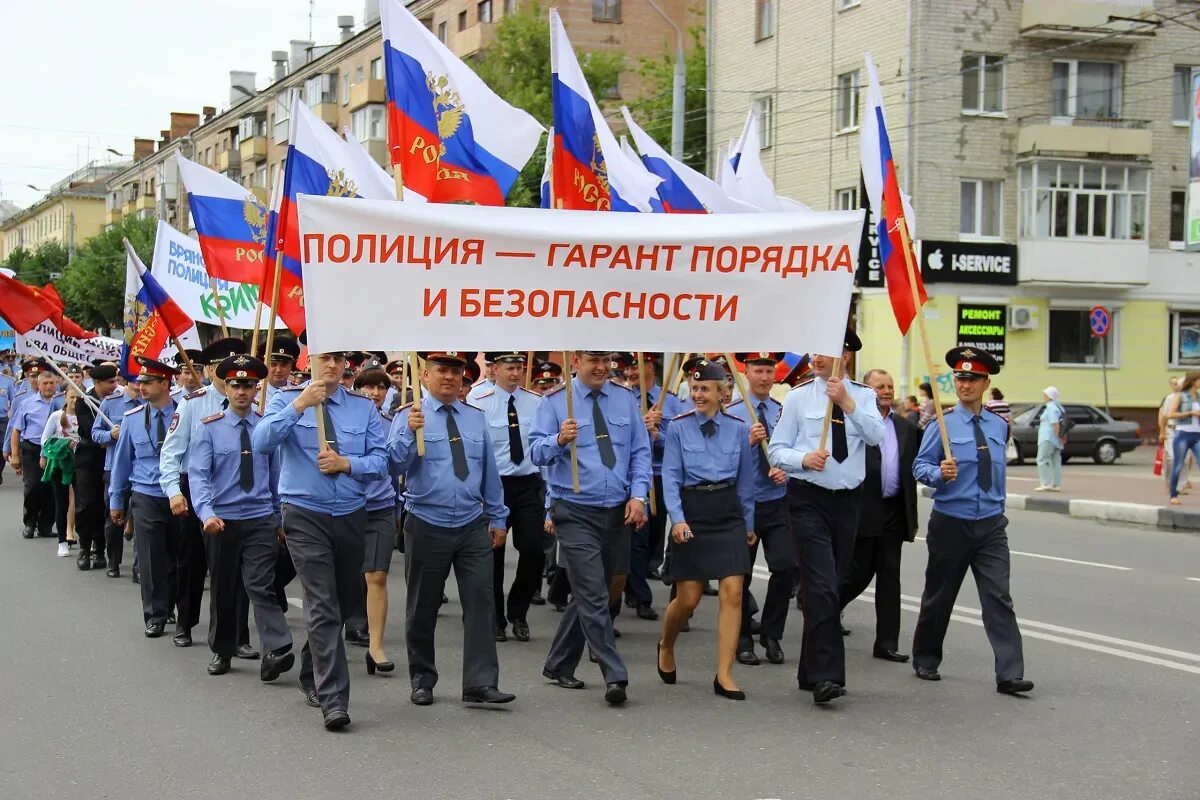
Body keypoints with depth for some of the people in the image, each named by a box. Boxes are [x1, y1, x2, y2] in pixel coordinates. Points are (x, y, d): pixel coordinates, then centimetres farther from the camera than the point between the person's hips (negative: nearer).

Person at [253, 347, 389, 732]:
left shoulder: (364, 407, 6)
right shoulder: (287, 400, -1)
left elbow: (381, 461, 1)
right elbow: (261, 442, -18)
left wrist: (346, 463, -15)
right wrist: (299, 405, -26)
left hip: (351, 516, 4)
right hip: (305, 516, -4)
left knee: (346, 602, 16)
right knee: (323, 606, -12)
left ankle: (312, 674, 39)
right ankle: (333, 701, -13)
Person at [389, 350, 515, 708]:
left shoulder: (476, 417, 10)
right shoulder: (409, 416, -4)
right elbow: (397, 461, -17)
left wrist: (498, 517, 15)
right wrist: (410, 432, -35)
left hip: (473, 526, 3)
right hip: (427, 527, -3)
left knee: (479, 601, -5)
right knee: (423, 608, 8)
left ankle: (481, 683, -3)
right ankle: (422, 681, 22)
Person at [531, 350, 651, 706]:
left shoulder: (625, 398, 7)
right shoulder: (554, 402, -2)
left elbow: (640, 451, 8)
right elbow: (537, 451, -8)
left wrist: (638, 495, -4)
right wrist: (559, 439, -29)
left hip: (618, 511, 4)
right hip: (576, 512, -4)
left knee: (588, 594, 13)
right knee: (593, 595, -12)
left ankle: (558, 666, 27)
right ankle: (614, 677, -12)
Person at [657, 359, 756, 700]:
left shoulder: (738, 429, 5)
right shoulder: (678, 428, -1)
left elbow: (746, 480, 10)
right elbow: (671, 477, -6)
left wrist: (749, 524, 14)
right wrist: (677, 518, -18)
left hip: (728, 515, 2)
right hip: (691, 514, -2)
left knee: (732, 594, -7)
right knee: (688, 599, 3)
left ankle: (724, 675, -1)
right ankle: (666, 647, 34)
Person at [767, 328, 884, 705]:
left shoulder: (863, 396, 6)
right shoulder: (798, 397, 1)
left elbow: (876, 435, -12)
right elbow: (777, 450, 0)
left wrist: (846, 403, -21)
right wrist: (804, 458, -19)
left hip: (848, 499, 4)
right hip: (809, 499, -3)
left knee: (832, 587, 11)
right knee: (822, 588, -16)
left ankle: (810, 671, 24)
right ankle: (825, 676, -18)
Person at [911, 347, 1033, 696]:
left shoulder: (999, 426, 7)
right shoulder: (942, 424, -4)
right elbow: (920, 466, -8)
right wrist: (940, 473, -26)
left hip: (991, 525, 2)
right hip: (950, 523, -2)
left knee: (999, 597, -8)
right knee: (939, 597, 10)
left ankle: (1009, 674, -12)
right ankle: (925, 660, 29)